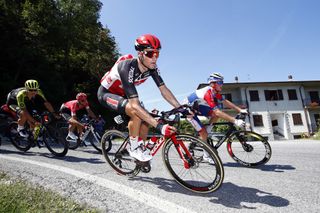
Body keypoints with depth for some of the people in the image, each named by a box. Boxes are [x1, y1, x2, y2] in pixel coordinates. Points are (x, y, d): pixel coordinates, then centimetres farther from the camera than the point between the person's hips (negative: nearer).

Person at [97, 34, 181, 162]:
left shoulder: (152, 68, -17)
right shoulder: (128, 68, -38)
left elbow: (164, 90, -16)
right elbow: (135, 104, -43)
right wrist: (158, 126, -47)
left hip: (121, 94, 7)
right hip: (106, 93, -7)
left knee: (146, 121, -6)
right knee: (136, 112, -33)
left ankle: (139, 152, 14)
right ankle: (134, 148, -12)